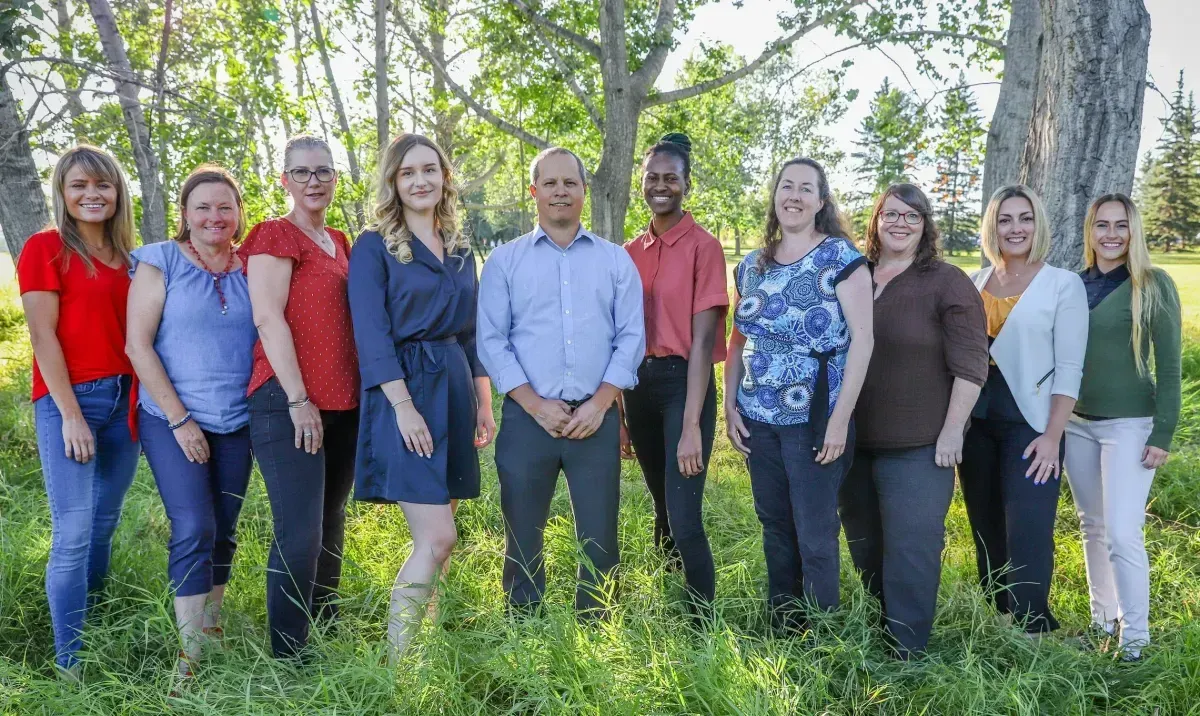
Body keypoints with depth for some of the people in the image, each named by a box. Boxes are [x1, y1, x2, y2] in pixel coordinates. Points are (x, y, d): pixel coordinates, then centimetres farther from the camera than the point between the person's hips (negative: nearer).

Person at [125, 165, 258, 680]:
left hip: (237, 423, 4)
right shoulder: (160, 262, -3)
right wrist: (180, 419, -11)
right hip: (173, 421, -4)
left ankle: (212, 632, 26)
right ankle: (190, 656, -1)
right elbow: (138, 345, -8)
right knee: (193, 530, -10)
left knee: (223, 530, 10)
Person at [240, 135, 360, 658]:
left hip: (343, 403, 8)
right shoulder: (274, 236, -4)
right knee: (299, 532, -10)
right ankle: (287, 656, -1)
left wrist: (365, 396, 15)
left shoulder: (339, 243, 18)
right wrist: (299, 400, -17)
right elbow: (268, 318, -13)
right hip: (288, 402, -8)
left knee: (331, 523, 14)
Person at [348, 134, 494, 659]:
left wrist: (484, 404, 14)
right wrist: (404, 405, -19)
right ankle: (396, 659, -1)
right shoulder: (374, 247, -3)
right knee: (437, 538, -12)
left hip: (455, 390, 7)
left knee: (435, 537, 8)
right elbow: (372, 334, -11)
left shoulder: (461, 251, 16)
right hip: (404, 390, -6)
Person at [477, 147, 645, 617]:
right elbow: (491, 341, 0)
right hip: (527, 418, 0)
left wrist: (600, 403, -8)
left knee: (599, 538, 5)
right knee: (522, 539, 7)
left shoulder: (616, 260, 9)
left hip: (596, 418, 1)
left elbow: (631, 337, 4)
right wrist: (535, 405, -10)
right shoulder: (504, 261, 6)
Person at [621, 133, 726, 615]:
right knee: (663, 508, 18)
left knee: (686, 518, -11)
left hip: (683, 383, -6)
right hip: (638, 384, 6)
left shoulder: (703, 246, -8)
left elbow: (703, 339, -14)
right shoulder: (631, 252, 10)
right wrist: (617, 412, 9)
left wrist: (691, 426, -19)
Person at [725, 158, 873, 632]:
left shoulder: (839, 256, -5)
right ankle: (780, 630, 28)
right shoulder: (751, 265, 11)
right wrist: (730, 406, 5)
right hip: (759, 417, 5)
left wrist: (841, 418, -16)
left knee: (815, 536, 0)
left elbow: (862, 337, -11)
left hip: (814, 417, -5)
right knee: (775, 528, 14)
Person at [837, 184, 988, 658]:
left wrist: (952, 430, -14)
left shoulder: (946, 283, -6)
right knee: (864, 548, 17)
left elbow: (969, 364, -10)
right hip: (854, 441, 6)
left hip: (919, 446, -5)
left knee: (910, 551, -4)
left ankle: (905, 654, 8)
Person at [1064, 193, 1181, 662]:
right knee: (1092, 528, 13)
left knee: (1123, 533, -8)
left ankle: (1135, 634, 6)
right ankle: (1102, 619, 27)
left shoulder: (1153, 285, -7)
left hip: (1129, 424, -5)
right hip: (1076, 423, 5)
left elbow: (1168, 365, -8)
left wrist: (1163, 433, -11)